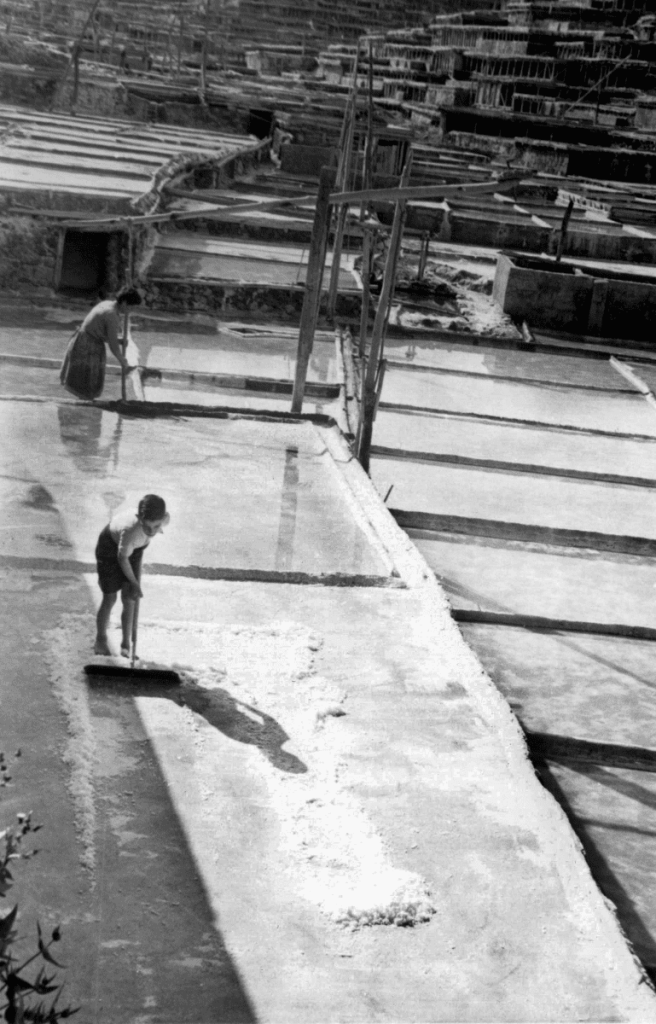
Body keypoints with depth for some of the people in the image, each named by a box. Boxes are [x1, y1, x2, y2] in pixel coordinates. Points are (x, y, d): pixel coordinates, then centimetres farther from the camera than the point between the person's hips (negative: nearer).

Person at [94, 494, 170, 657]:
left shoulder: (166, 519, -30)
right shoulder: (131, 531, -46)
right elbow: (122, 558, -27)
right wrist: (134, 582, -15)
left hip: (135, 547, 5)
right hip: (111, 545, -4)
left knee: (129, 598, 3)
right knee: (110, 598, 3)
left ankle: (126, 644, 14)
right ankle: (101, 640, 24)